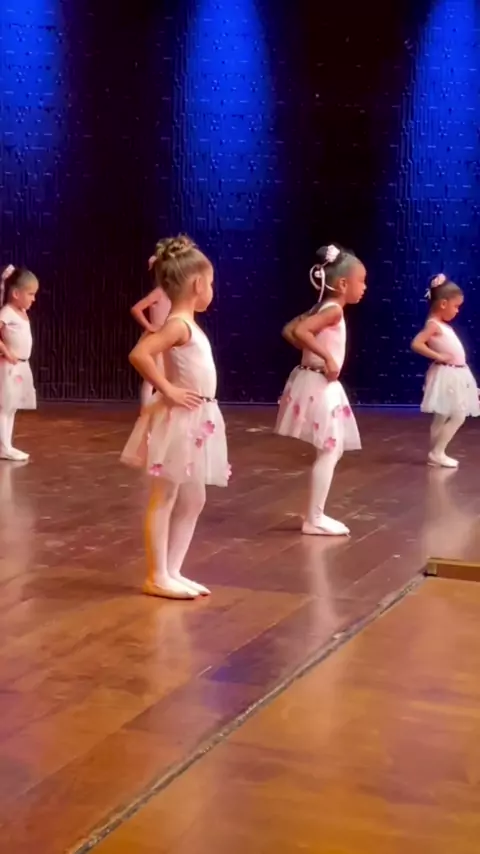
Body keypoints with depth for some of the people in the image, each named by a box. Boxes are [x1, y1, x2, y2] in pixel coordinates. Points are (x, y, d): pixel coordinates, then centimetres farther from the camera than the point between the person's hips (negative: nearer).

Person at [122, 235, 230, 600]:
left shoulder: (188, 326, 12)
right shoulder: (178, 325, -16)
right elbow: (139, 354, -29)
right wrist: (168, 390, -22)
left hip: (197, 422, 10)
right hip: (179, 420, -10)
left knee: (193, 501, 13)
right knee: (164, 499, -2)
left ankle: (172, 572, 19)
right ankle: (157, 577, 5)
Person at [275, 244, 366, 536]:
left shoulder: (322, 309, 11)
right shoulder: (333, 310, -17)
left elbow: (288, 330, 15)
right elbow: (299, 331, -31)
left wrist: (311, 353, 10)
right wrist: (327, 357, -27)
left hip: (322, 386, 10)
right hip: (320, 386, -10)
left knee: (332, 451, 16)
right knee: (330, 452, -4)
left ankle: (317, 515, 21)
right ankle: (314, 519, 1)